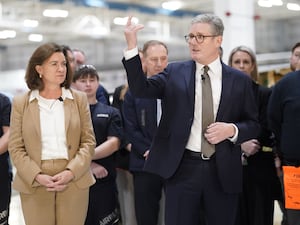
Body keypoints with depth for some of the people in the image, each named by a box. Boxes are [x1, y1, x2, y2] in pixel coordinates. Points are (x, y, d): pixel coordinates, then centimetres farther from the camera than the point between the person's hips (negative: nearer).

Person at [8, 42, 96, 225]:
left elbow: (89, 141, 3)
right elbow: (15, 147, 1)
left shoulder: (79, 99, 6)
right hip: (34, 184, 0)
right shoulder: (21, 103, 4)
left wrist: (71, 172, -11)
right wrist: (37, 176, -12)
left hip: (74, 181, 1)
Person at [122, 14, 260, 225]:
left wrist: (232, 129, -13)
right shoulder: (175, 72, 5)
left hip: (223, 170, 1)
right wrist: (132, 46, -16)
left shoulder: (239, 80, 4)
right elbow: (141, 89, -7)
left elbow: (253, 124, 8)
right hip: (182, 167, 0)